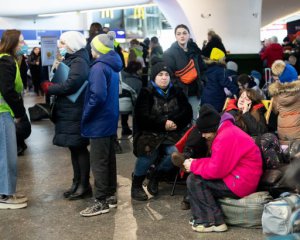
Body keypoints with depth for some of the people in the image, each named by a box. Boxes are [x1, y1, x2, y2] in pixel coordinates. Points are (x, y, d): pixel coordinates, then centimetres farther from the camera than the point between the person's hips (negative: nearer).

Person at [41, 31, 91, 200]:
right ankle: (77, 183, 24)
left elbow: (70, 85, -24)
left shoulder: (79, 62, -15)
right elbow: (62, 80, 17)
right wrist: (50, 85, -1)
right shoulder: (70, 60, 18)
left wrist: (48, 88, -13)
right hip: (68, 112, 10)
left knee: (80, 148, -2)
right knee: (74, 148, 14)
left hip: (75, 113, -10)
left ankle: (85, 186, 7)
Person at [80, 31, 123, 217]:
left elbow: (98, 95, -27)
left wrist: (86, 115, -14)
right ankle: (111, 195, 25)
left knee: (98, 162, -3)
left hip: (100, 121, -9)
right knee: (109, 159, 15)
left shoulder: (99, 67, -17)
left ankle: (102, 202, 3)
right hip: (110, 120, 9)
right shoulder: (113, 66, 11)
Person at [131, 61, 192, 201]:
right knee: (149, 153, -35)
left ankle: (155, 174, 0)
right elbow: (142, 117, -9)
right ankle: (136, 184, -9)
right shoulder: (146, 93, 2)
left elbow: (187, 114, 7)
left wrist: (173, 122, -12)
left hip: (171, 135, 3)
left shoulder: (177, 93, 15)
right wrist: (163, 123, -15)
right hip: (149, 133, -3)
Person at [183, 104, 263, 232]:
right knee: (198, 175, 14)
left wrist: (193, 166, -7)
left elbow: (215, 171, -22)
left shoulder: (225, 137, -22)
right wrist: (196, 163, 2)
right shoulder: (227, 131, 12)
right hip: (237, 177, 11)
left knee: (194, 180, -11)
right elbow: (216, 162, 15)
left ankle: (214, 222, -10)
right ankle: (203, 216, 9)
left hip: (240, 183, -11)